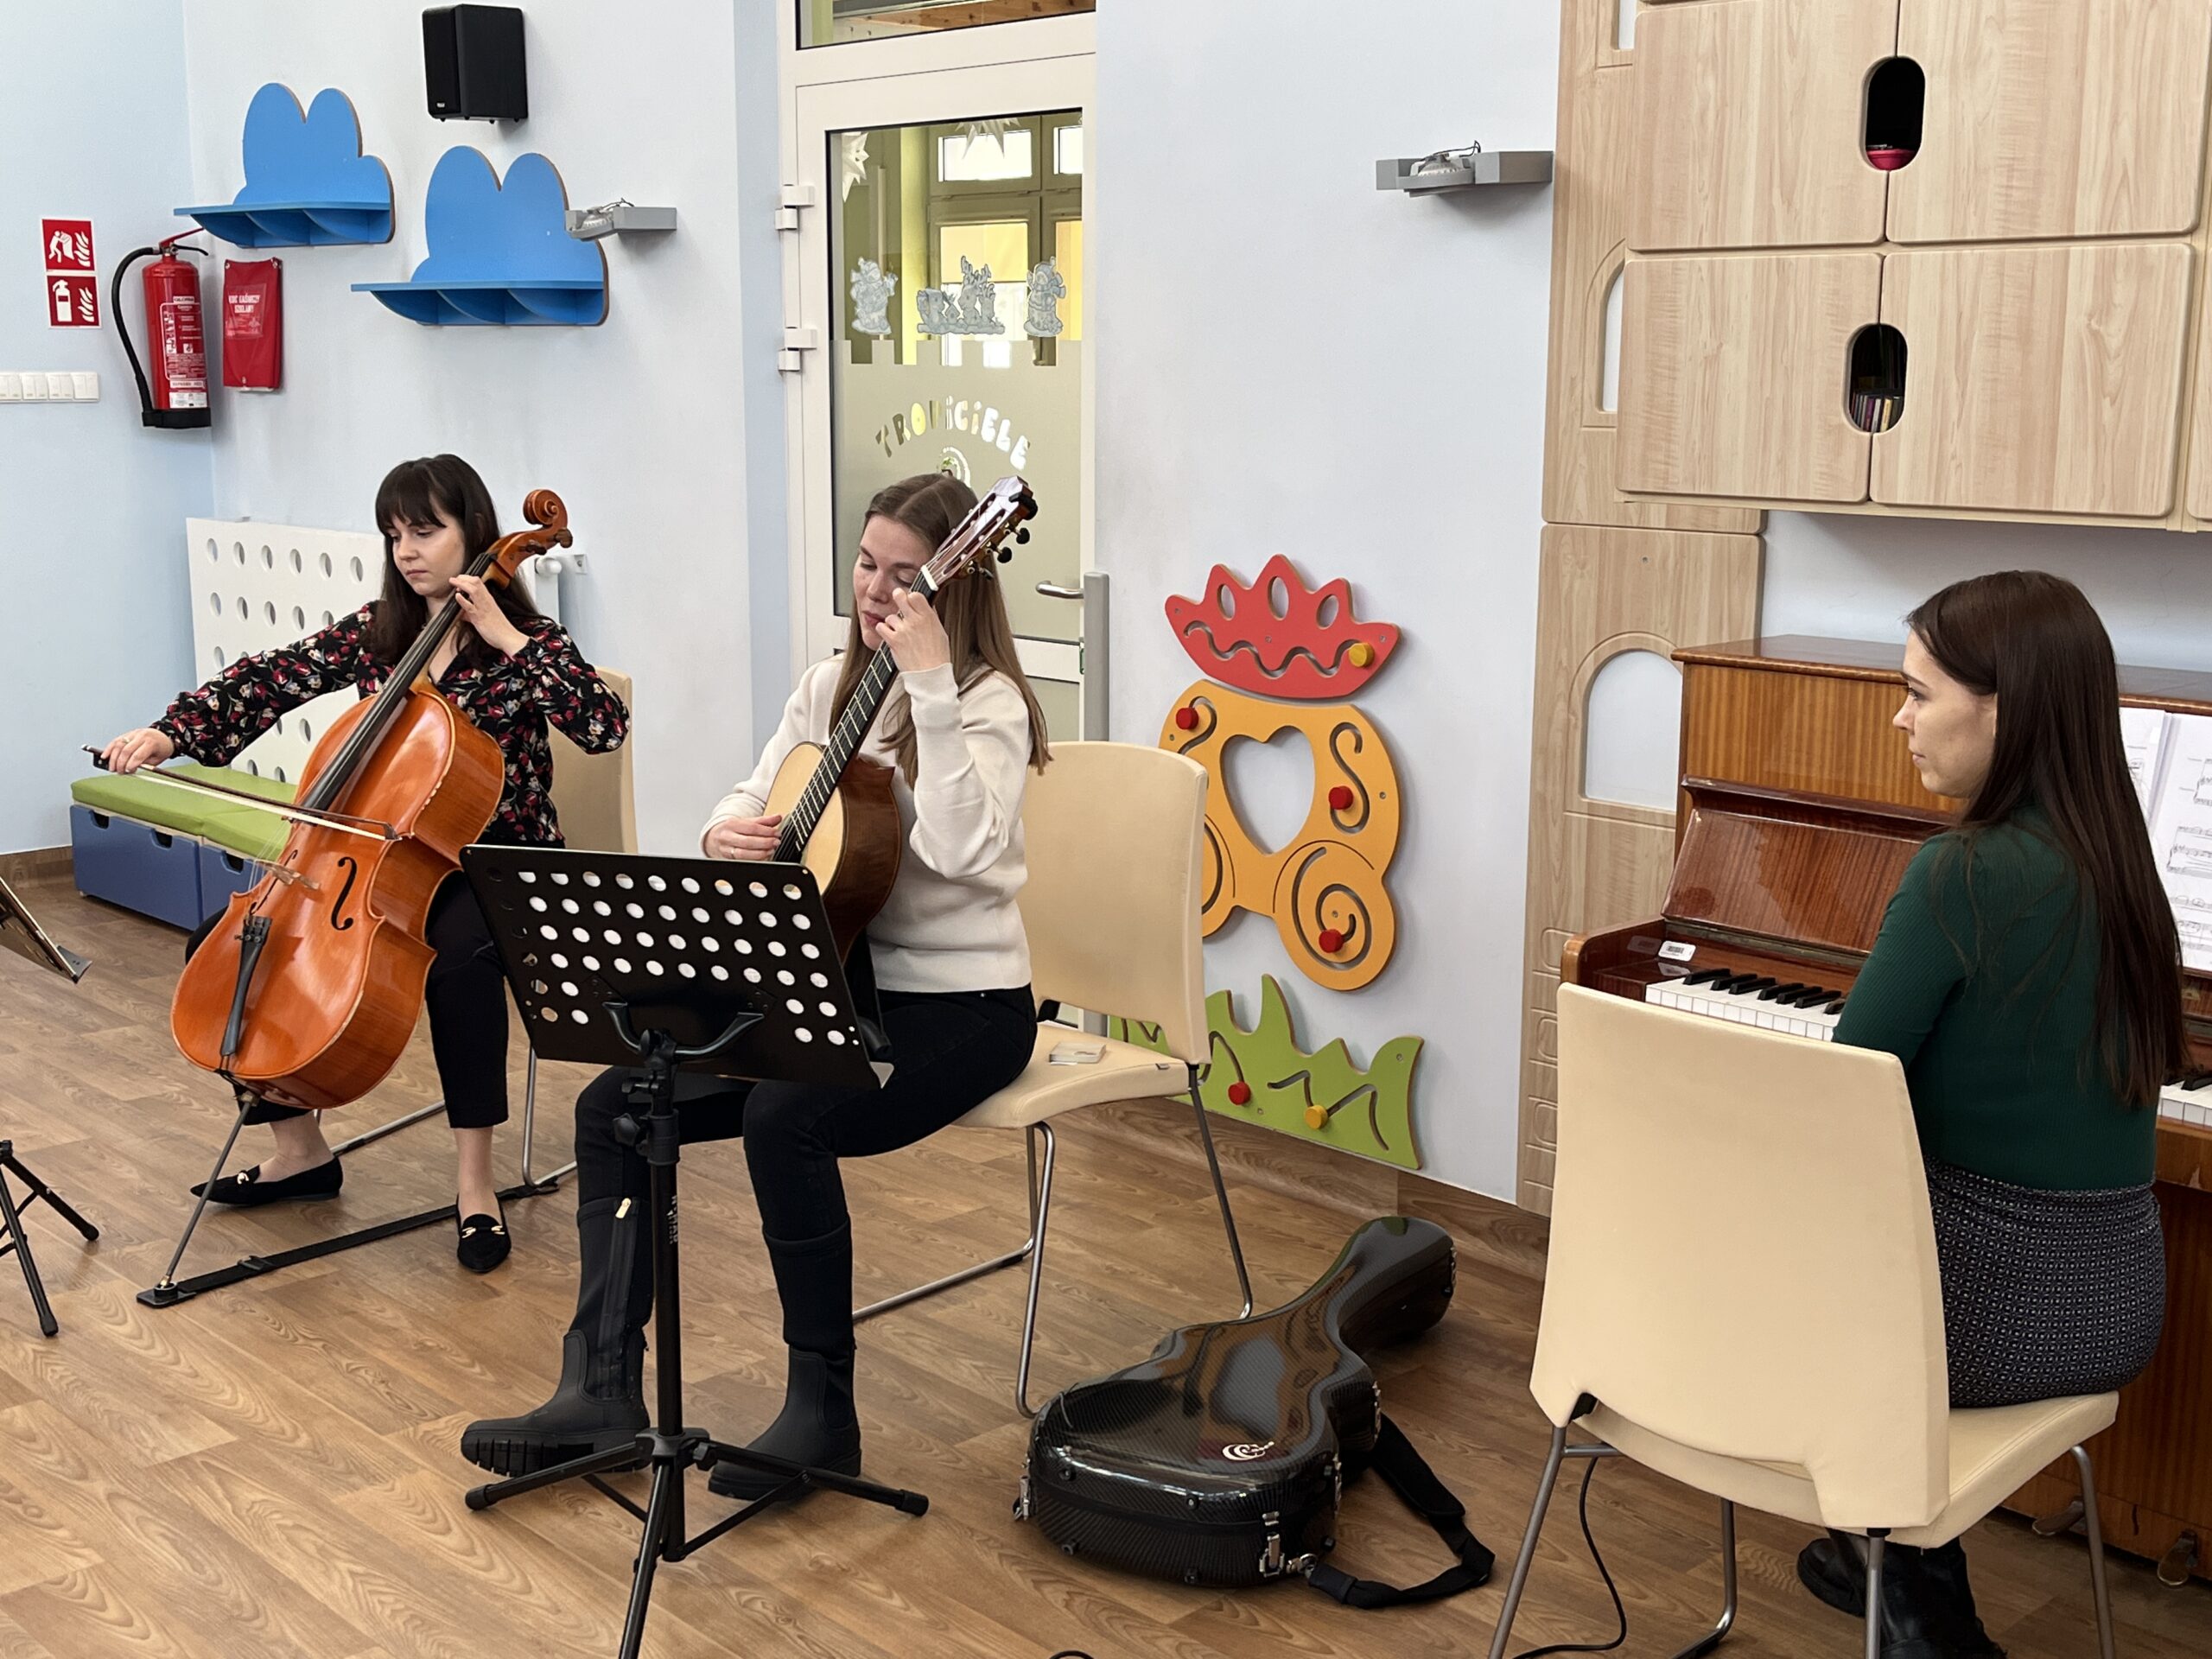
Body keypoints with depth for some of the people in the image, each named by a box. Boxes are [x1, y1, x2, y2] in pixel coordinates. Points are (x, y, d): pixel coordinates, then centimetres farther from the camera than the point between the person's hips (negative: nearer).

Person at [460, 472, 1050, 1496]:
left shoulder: (987, 701, -12)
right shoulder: (831, 686, 10)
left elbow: (960, 851, -30)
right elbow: (752, 798, 14)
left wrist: (930, 683, -33)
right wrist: (725, 833, -11)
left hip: (960, 1009, -8)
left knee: (783, 1119, -34)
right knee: (615, 1106, -5)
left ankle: (821, 1411, -18)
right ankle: (601, 1391, -2)